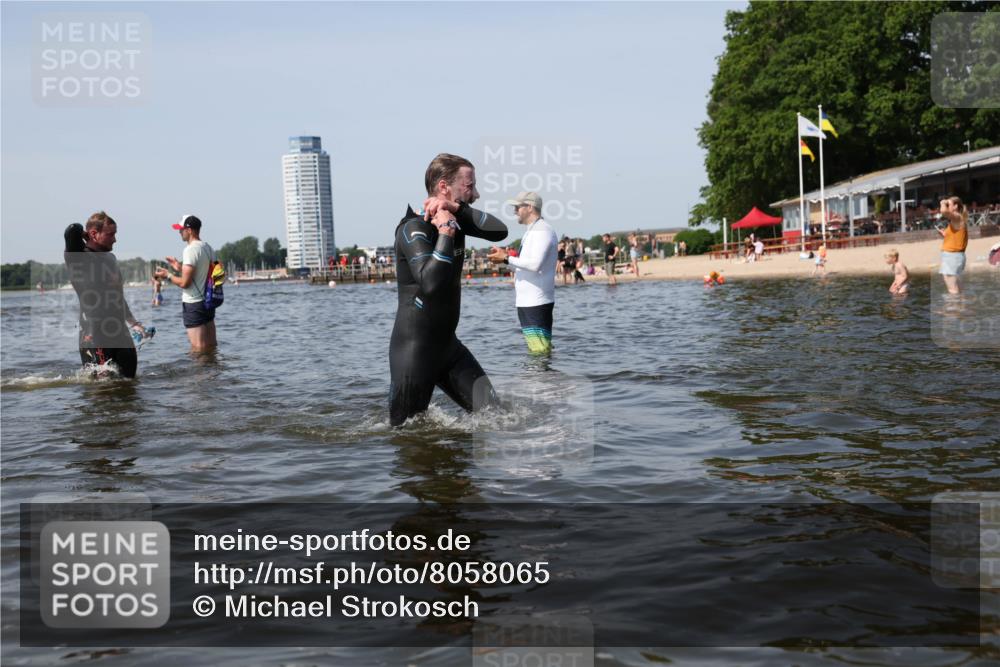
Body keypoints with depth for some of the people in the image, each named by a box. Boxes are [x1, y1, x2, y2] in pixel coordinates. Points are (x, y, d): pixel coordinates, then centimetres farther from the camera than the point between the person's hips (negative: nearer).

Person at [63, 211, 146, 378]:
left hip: (120, 335, 8)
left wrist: (133, 323, 24)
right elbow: (72, 231, -25)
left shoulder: (110, 258, 16)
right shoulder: (79, 258, -8)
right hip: (95, 338, -8)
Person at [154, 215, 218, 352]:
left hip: (193, 304, -9)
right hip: (208, 301, 9)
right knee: (211, 346, 13)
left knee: (198, 349, -5)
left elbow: (185, 283, -20)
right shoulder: (208, 248, 10)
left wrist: (168, 276, -3)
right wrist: (181, 268, 19)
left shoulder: (190, 249, -16)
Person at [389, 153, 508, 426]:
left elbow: (499, 231, -8)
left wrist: (457, 209, -15)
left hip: (447, 344, 8)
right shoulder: (414, 228, -18)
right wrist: (446, 233, -25)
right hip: (413, 350, -8)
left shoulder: (454, 219, 6)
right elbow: (431, 282, -33)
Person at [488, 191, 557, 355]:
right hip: (527, 301, 10)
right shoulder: (533, 230, 20)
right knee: (535, 349, 13)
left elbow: (535, 264, -24)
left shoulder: (542, 230, -12)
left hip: (536, 302, -10)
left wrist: (507, 258, -16)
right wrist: (506, 257, 10)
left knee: (540, 350, -11)